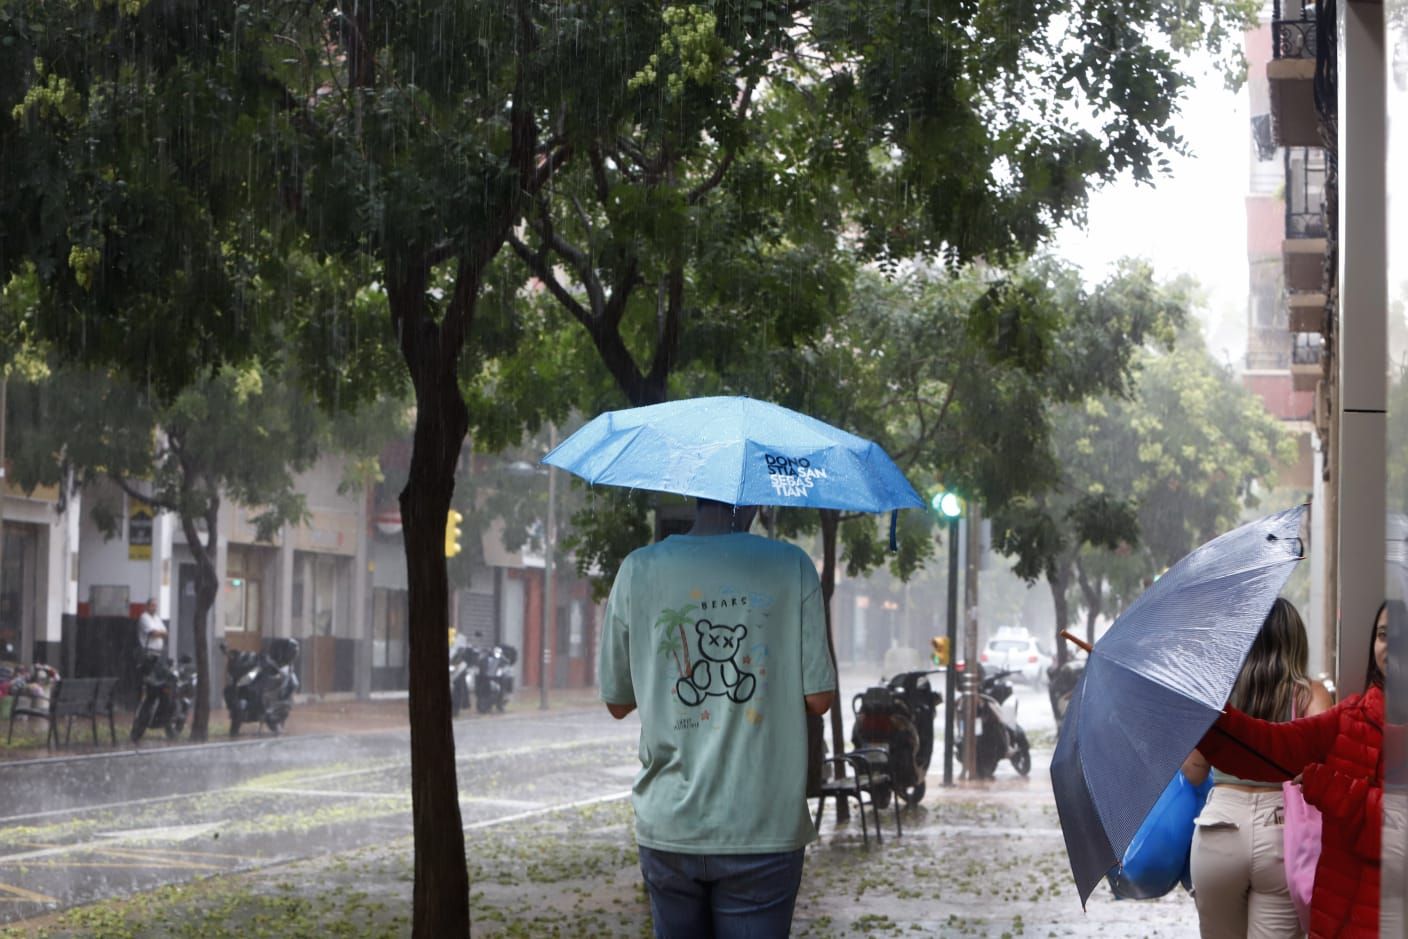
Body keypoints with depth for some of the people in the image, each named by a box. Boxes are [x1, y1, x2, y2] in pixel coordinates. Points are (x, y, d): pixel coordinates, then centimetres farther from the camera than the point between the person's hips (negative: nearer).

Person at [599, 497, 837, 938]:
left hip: (667, 830, 2)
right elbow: (818, 698, -5)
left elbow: (617, 702, 8)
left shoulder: (639, 570, 0)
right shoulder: (791, 566, -5)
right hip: (762, 831, -2)